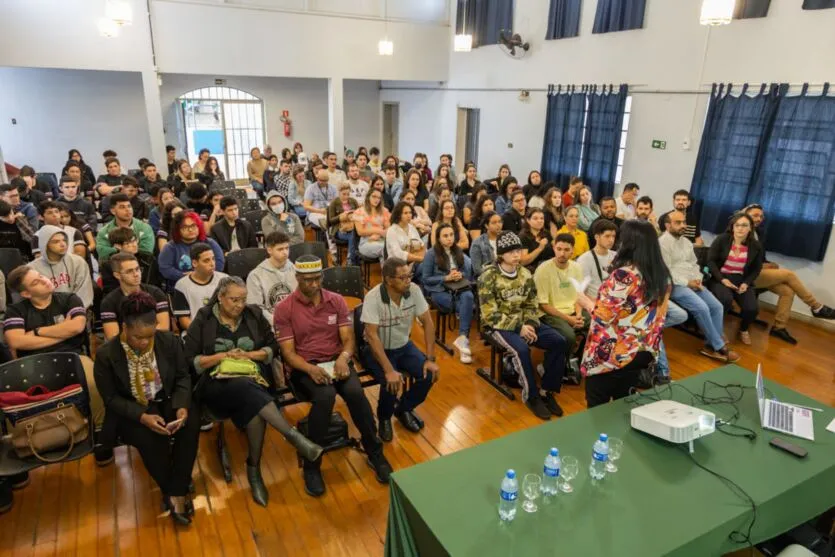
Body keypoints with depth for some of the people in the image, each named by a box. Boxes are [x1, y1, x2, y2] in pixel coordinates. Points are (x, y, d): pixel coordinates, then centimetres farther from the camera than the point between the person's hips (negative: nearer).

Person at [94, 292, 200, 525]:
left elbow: (183, 376, -1)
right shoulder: (106, 354, -14)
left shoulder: (169, 341, -8)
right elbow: (111, 398, -10)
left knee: (191, 423, -29)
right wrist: (142, 416, -25)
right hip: (130, 412, -2)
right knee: (150, 439, -32)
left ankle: (176, 492, -17)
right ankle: (171, 492, -6)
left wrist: (182, 406, -20)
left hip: (168, 401, 2)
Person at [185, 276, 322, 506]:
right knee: (247, 390, -38)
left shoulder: (254, 315, 11)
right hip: (218, 383, -2)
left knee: (253, 406, -34)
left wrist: (249, 354, -5)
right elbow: (189, 360, 1)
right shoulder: (203, 320, 5)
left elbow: (273, 348, 12)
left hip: (254, 379, 3)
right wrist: (222, 356, -9)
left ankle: (254, 470, -21)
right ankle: (294, 436, -43)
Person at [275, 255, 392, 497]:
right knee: (325, 396, -34)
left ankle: (375, 453, -7)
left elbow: (348, 339, 2)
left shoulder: (337, 301, 5)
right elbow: (287, 352, -7)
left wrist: (343, 358, -21)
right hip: (304, 367, -2)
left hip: (336, 362, 3)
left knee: (355, 392, -29)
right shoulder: (284, 308, -3)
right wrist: (311, 369, -26)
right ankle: (311, 465, -17)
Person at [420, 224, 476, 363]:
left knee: (468, 297, -34)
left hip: (459, 288, 4)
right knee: (465, 305, -33)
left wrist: (461, 275, -8)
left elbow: (469, 272, 15)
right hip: (439, 290, -4)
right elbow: (425, 279, -4)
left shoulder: (459, 252, 14)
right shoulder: (431, 254, -3)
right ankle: (463, 338, -22)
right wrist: (446, 278, -14)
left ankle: (462, 338, -38)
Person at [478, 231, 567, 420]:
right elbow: (490, 314, -17)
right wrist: (519, 328, -22)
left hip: (523, 322, 6)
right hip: (498, 325, -6)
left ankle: (546, 391, -2)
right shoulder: (489, 276, -13)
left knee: (558, 341, -13)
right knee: (521, 349, -34)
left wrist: (530, 325, -13)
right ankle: (531, 396, -12)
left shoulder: (525, 274, 5)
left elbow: (532, 305, 8)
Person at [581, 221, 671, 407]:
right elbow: (658, 316, 9)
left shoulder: (623, 277, -24)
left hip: (611, 356, -7)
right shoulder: (662, 276, 1)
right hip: (644, 352, 7)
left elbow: (602, 317, -21)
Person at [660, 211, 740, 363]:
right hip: (675, 285, -8)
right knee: (702, 308, -25)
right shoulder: (663, 242, -8)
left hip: (693, 283, 8)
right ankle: (719, 347, -13)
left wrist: (698, 279, 1)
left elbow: (694, 264, 21)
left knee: (717, 306, -9)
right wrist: (686, 282, -15)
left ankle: (711, 345, -3)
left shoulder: (686, 242, 19)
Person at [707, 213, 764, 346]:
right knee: (726, 299, -35)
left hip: (742, 280, 3)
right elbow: (710, 260, -7)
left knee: (752, 308, -19)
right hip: (720, 277, -3)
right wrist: (722, 279, -17)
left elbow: (756, 269, 11)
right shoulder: (722, 239, -6)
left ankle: (743, 329, 20)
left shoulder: (756, 246, 3)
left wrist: (746, 283, -6)